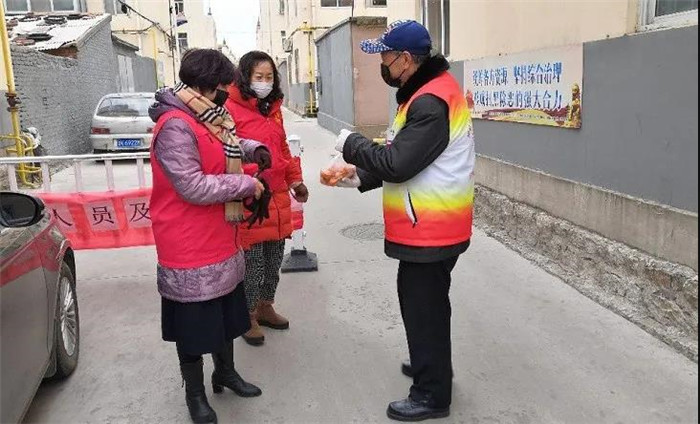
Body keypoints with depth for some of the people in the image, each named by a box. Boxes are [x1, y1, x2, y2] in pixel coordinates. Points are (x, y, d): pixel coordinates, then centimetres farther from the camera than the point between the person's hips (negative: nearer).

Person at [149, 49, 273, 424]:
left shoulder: (206, 118, 9)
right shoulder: (176, 126, -23)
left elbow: (226, 144, 28)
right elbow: (194, 187, -28)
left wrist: (252, 149, 8)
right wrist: (247, 183, -18)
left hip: (221, 242, 10)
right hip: (190, 249, -9)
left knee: (226, 312, 22)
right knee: (193, 324, 8)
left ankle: (225, 372, 42)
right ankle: (194, 393, 28)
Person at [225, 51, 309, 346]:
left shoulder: (273, 108, 14)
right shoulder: (230, 109, -10)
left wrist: (295, 179, 17)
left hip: (278, 197, 7)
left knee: (274, 258, 17)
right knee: (252, 261, 2)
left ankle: (265, 307, 36)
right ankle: (248, 317, 22)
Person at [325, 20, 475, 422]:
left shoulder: (431, 103, -22)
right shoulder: (428, 93, 12)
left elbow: (397, 163, -26)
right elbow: (405, 159, 15)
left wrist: (352, 143, -11)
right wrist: (361, 177, 7)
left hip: (429, 229, -10)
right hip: (430, 225, 10)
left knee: (424, 307, 2)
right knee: (423, 302, 23)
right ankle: (431, 366, 41)